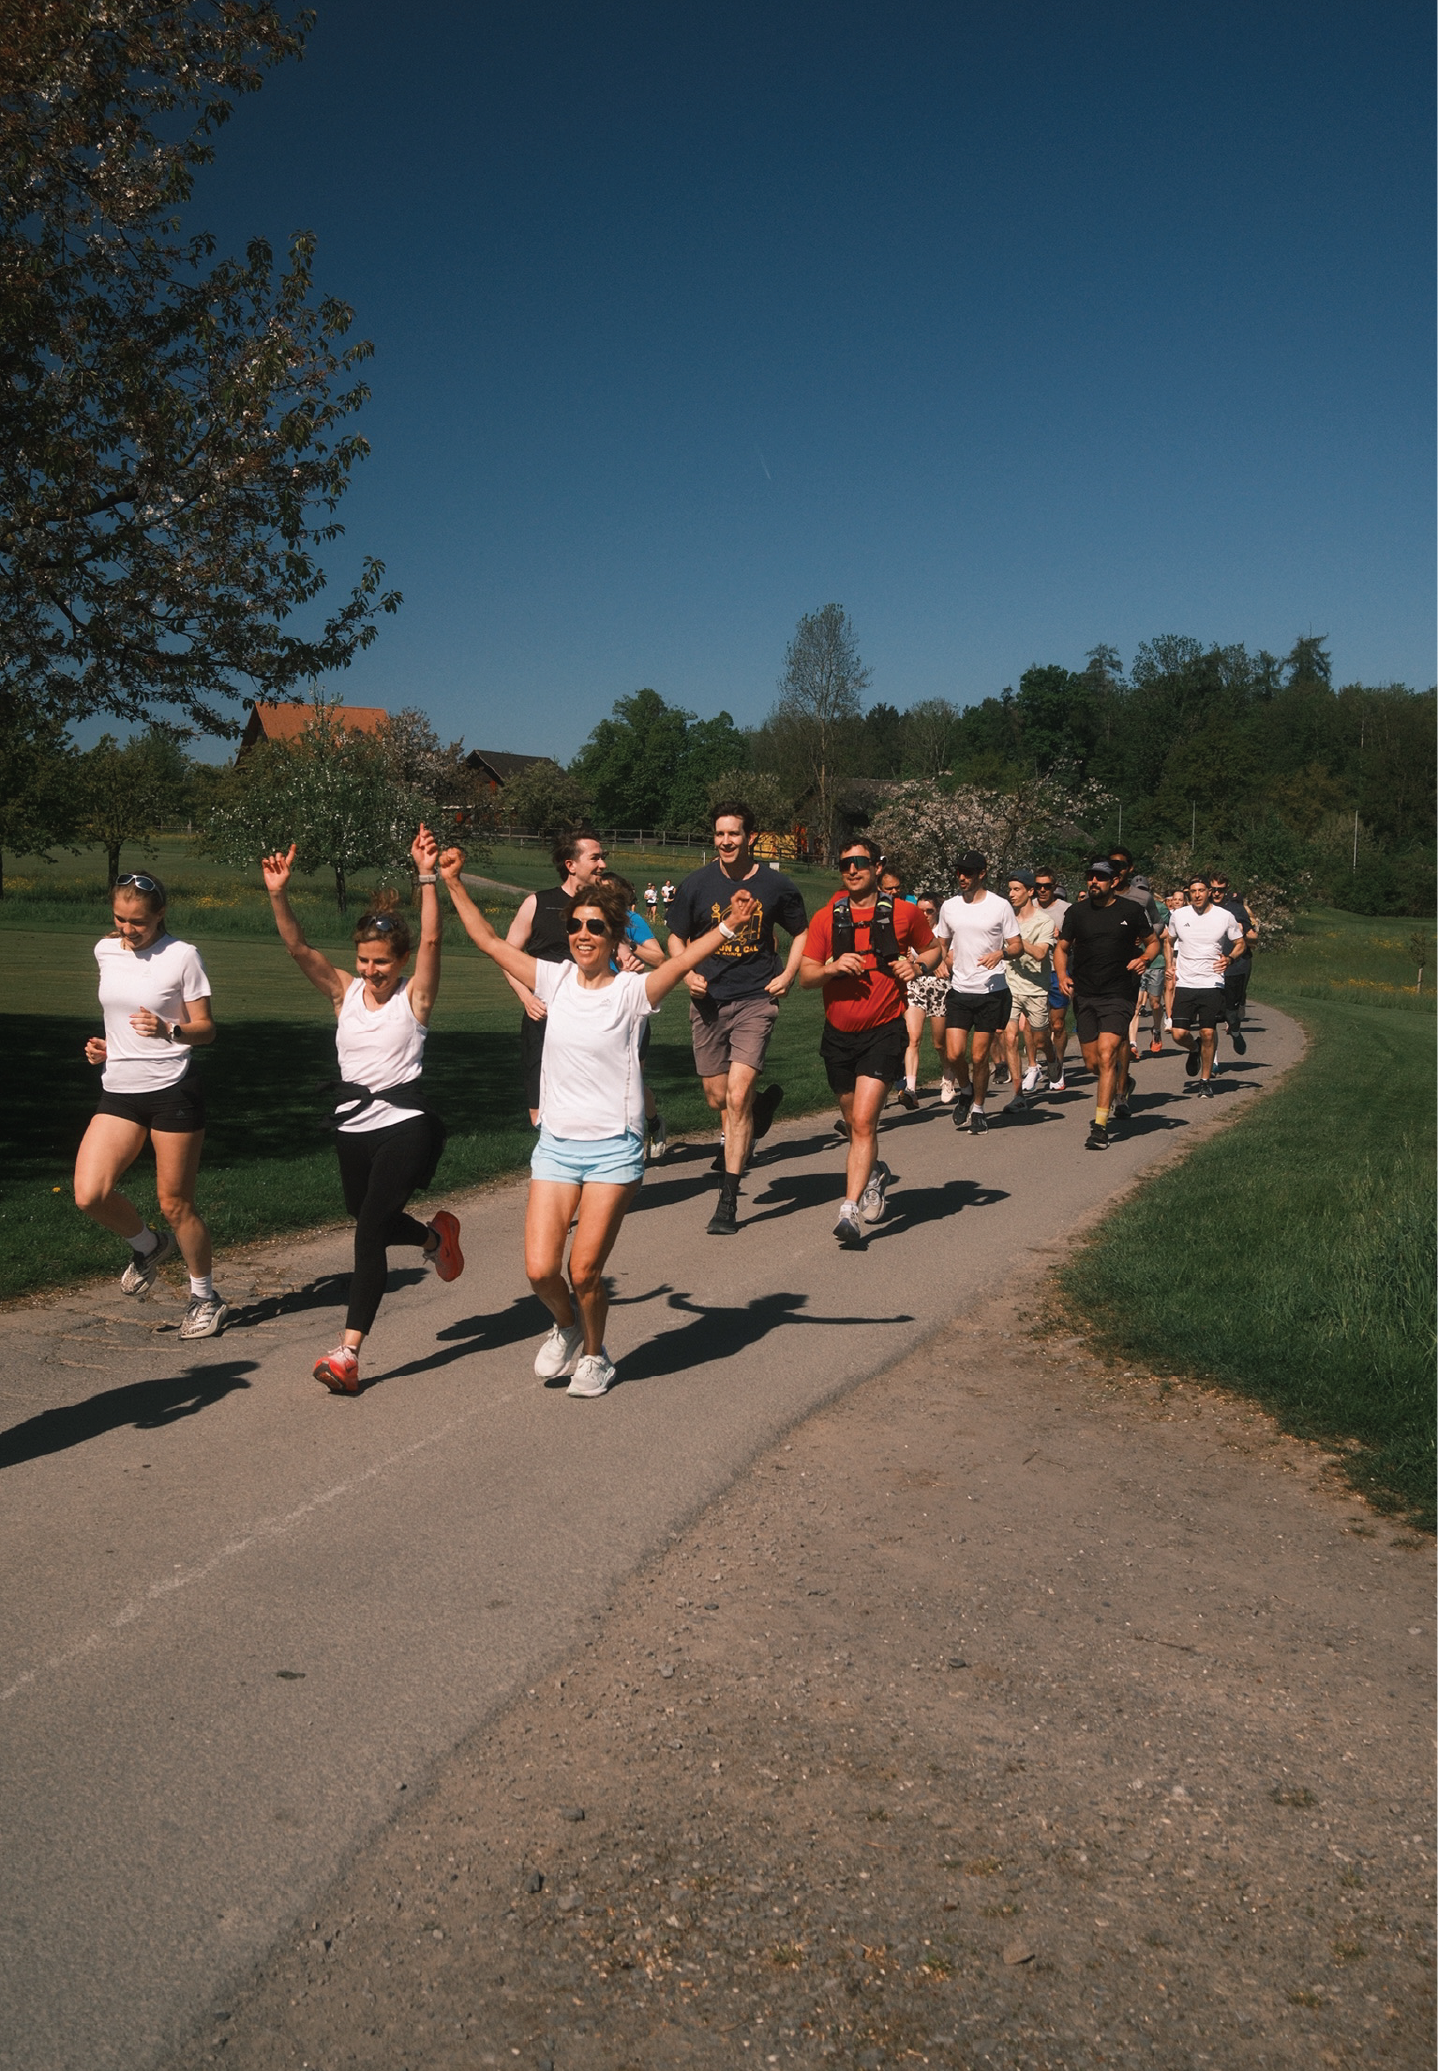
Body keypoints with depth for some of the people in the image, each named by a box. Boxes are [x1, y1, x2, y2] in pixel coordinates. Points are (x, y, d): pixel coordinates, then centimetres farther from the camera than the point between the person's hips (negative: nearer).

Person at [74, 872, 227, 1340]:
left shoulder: (182, 956, -8)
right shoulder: (105, 951, 9)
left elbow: (205, 1030, -7)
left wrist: (169, 1031, -26)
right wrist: (104, 1046, 7)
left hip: (174, 1090, -5)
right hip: (119, 1091, 5)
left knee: (175, 1204, 1)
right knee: (90, 1196, -11)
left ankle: (206, 1297, 22)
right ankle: (148, 1245, 20)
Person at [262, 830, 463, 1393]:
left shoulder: (415, 995, -4)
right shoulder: (344, 991, 5)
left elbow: (431, 941, -19)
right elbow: (299, 949, -7)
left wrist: (427, 877, -27)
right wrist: (279, 895, -21)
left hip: (405, 1124, -6)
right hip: (352, 1125, 6)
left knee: (371, 1229, -14)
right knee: (369, 1220, 18)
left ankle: (348, 1351, -13)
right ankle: (435, 1236, 51)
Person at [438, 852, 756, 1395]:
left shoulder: (631, 991, -7)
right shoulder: (556, 980, 4)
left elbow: (684, 960, -24)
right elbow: (488, 940, 8)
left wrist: (728, 926, -40)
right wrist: (452, 882, 6)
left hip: (614, 1148, -3)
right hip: (555, 1144, 3)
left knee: (584, 1271, -4)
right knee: (540, 1270, -4)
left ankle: (594, 1354, 26)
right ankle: (566, 1327, 30)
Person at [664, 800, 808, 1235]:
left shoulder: (776, 885, 0)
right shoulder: (697, 884, 1)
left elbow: (801, 933, 14)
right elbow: (677, 937, 12)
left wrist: (787, 976, 0)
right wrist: (688, 973, -6)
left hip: (756, 999, -3)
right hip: (709, 1000, 3)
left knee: (737, 1097, -14)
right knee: (717, 1098, 9)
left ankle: (728, 1200, -7)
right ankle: (763, 1103, 47)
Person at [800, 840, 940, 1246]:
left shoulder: (904, 912, -1)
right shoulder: (826, 918, 3)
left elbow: (933, 948, 16)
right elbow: (805, 975, 2)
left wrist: (917, 965, -6)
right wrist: (832, 967, -18)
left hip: (884, 1032, -3)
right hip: (839, 1033, 4)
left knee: (863, 1121, -18)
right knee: (856, 1123, 18)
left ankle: (850, 1211, -20)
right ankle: (874, 1173, 48)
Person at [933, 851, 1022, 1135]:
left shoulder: (1000, 906, -2)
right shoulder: (949, 907, 8)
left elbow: (1017, 946, 1)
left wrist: (1000, 953, -20)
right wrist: (944, 963, 0)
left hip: (992, 991, -2)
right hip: (958, 991, 2)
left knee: (979, 1056, 1)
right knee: (954, 1053, -8)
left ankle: (978, 1108, 21)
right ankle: (964, 1091, 23)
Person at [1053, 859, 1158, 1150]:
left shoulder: (1130, 911, 1)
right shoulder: (1076, 912, 5)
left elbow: (1152, 941, 13)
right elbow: (1061, 947, 14)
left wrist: (1144, 958, -8)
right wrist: (1062, 976, -4)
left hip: (1118, 995, -3)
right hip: (1084, 996, 3)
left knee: (1106, 1056, -16)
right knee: (1093, 1063, 7)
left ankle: (1100, 1127, -13)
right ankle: (1117, 1084, 44)